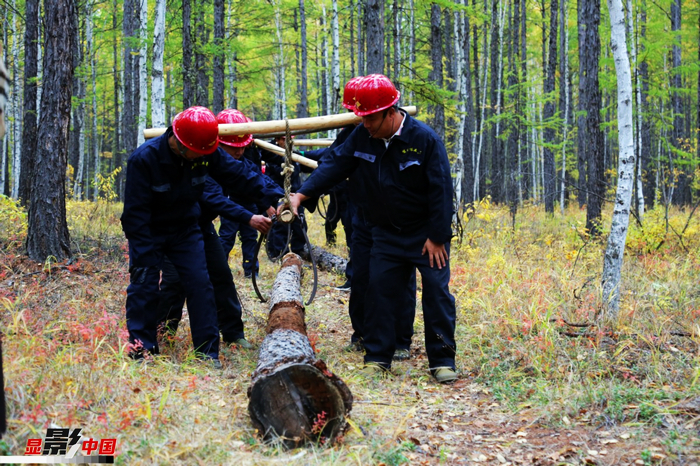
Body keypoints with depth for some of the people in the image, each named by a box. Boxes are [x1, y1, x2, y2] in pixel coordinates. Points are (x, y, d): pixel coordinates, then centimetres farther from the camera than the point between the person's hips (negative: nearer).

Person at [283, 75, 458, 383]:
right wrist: (301, 194, -17)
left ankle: (442, 360, 4)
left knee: (436, 291, -4)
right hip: (386, 233, 4)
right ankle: (378, 357, 11)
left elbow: (441, 190, -17)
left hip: (426, 234, -4)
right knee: (379, 289, 2)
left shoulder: (424, 139, -18)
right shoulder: (362, 137, -4)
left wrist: (437, 237, -17)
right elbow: (334, 166, -3)